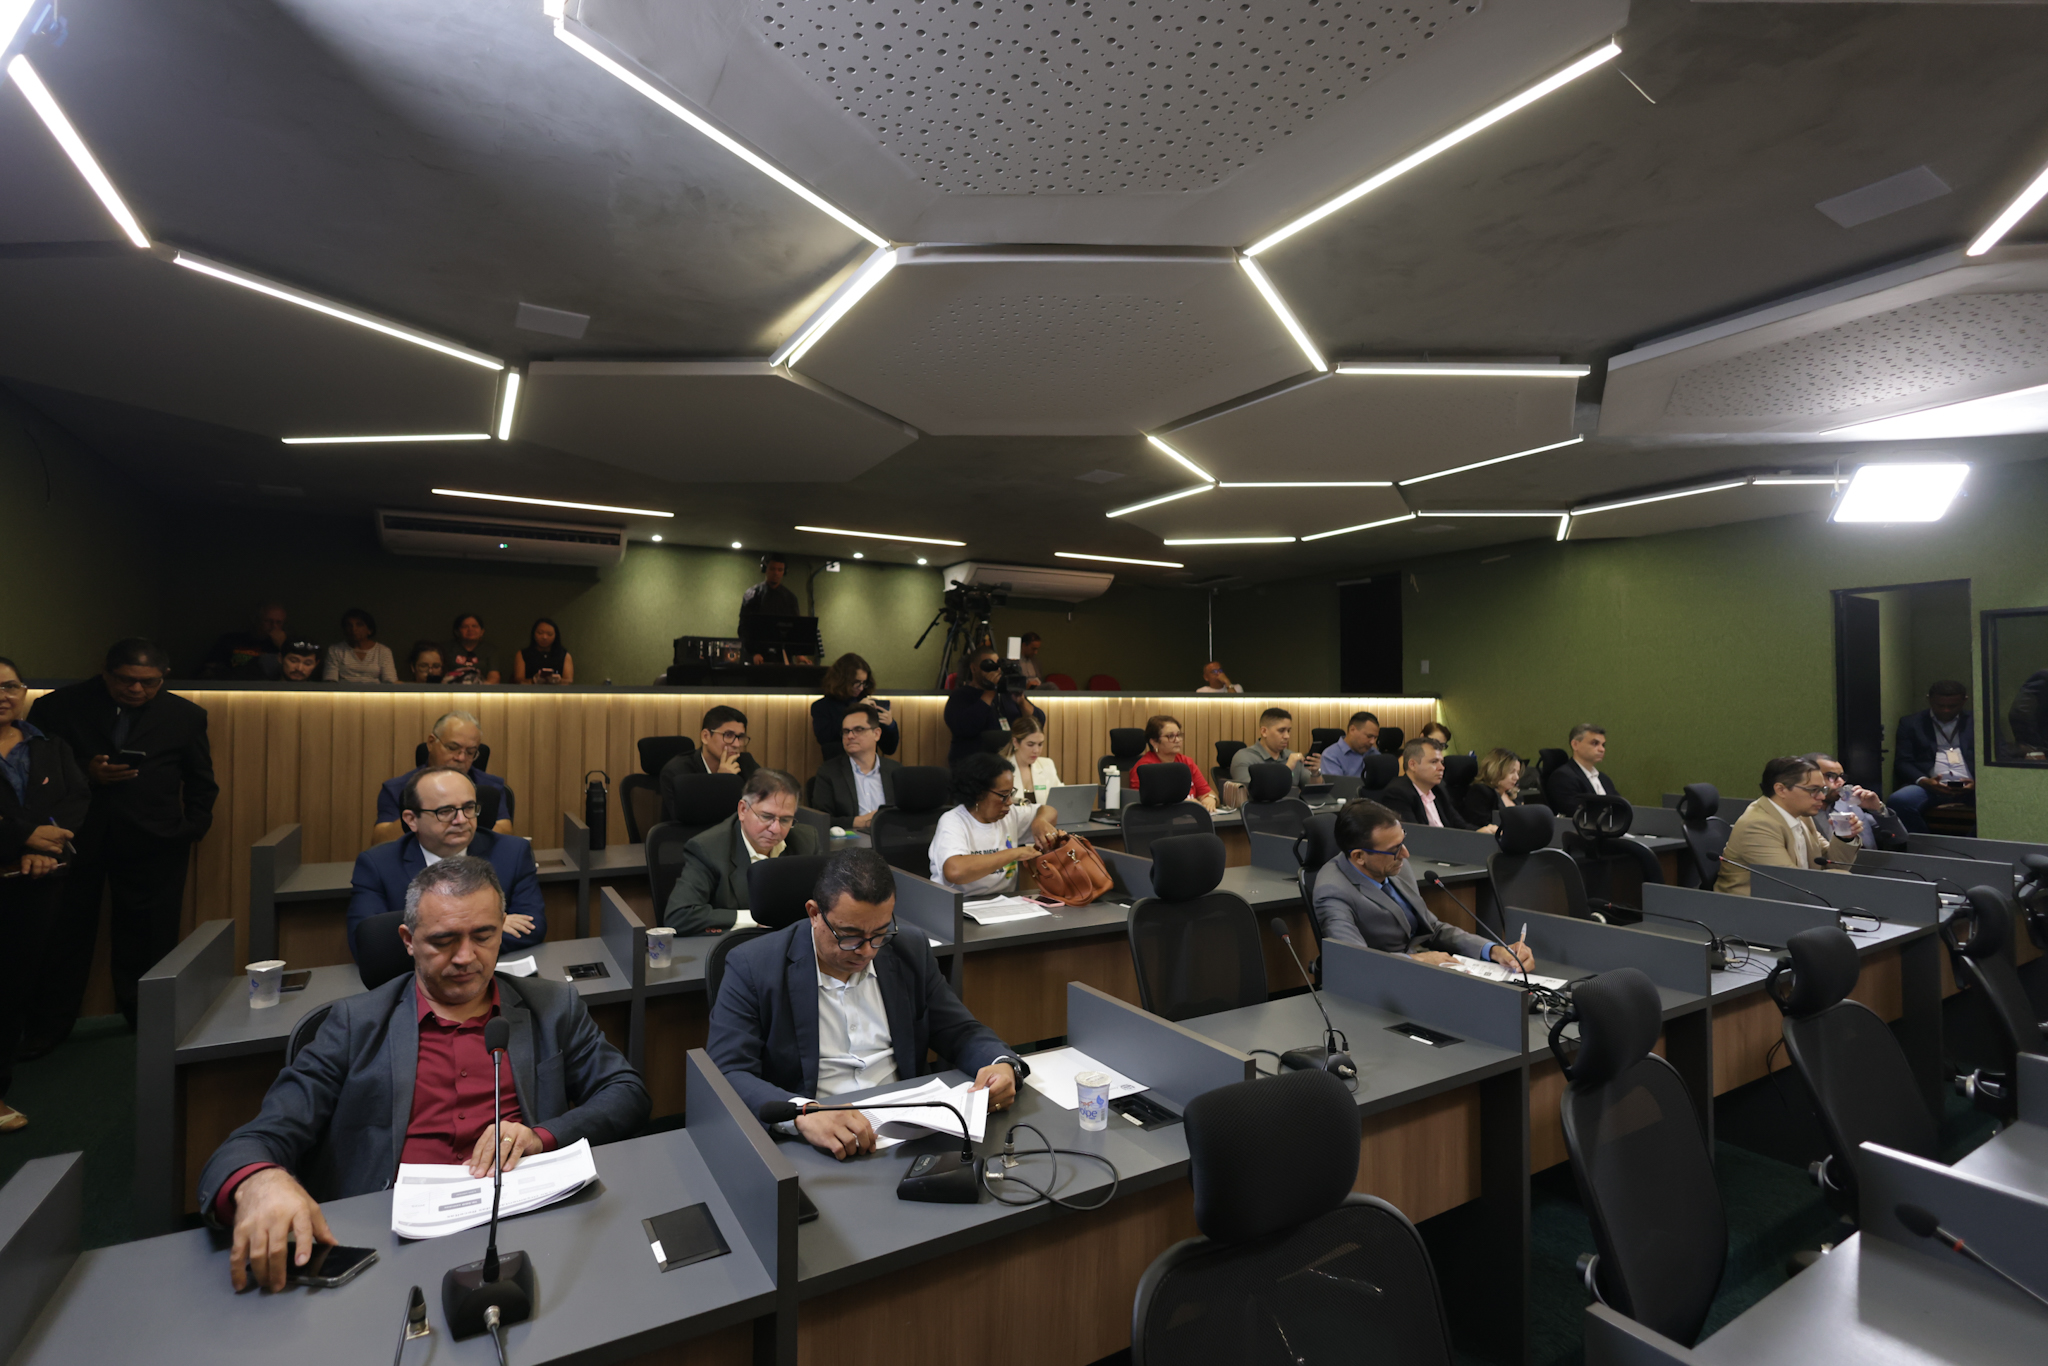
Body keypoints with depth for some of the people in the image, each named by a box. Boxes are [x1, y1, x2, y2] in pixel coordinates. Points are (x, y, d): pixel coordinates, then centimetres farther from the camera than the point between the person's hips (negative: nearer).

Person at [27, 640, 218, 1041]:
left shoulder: (185, 715, 2)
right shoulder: (59, 706, 0)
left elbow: (201, 782, 9)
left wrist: (190, 829, 0)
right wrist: (85, 773, -16)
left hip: (153, 845, 0)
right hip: (74, 837, 0)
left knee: (148, 936, 5)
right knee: (67, 931, 8)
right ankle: (49, 1026, 25)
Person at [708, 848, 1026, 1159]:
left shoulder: (911, 952, 4)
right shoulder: (752, 967, -8)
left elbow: (960, 1032, 9)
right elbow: (727, 1074, -17)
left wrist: (1003, 1064, -14)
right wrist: (802, 1115, -35)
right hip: (808, 1145, -1)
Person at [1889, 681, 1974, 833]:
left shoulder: (1978, 722, 20)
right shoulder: (1911, 723, 16)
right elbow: (1902, 762, 8)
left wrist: (1978, 782, -9)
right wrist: (1923, 781, -13)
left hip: (1969, 787, 1)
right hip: (1930, 786, -1)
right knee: (1899, 800, -35)